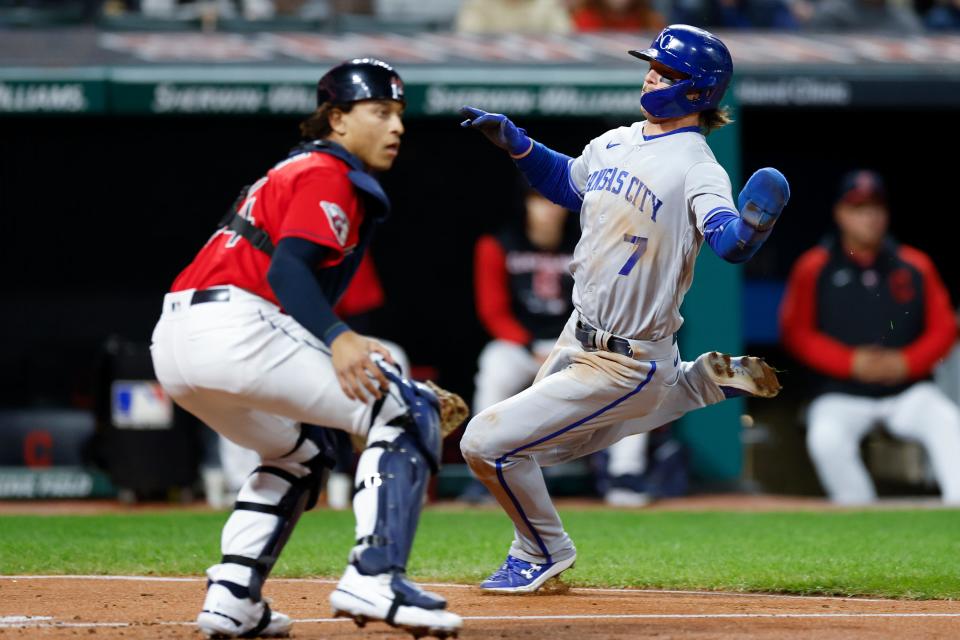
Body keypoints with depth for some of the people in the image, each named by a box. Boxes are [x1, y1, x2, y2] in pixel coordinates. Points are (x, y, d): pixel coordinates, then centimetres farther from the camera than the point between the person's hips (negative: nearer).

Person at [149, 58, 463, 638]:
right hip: (235, 328, -10)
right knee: (406, 413, -4)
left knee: (302, 450, 30)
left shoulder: (295, 173, 30)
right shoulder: (326, 173, 0)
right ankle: (374, 579, -15)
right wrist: (338, 340, -32)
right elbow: (287, 269, -17)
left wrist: (406, 391, 24)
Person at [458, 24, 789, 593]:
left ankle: (543, 550, 14)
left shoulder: (696, 169, -20)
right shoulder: (614, 143, 5)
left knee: (487, 442, -14)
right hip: (580, 337, 9)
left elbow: (732, 244, -36)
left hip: (625, 366, -9)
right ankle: (708, 380, 31)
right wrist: (514, 141, 10)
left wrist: (752, 228, -58)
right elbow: (567, 182, 25)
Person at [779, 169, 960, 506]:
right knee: (825, 438, -33)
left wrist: (905, 362, -12)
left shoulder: (915, 265, 4)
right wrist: (852, 362, -14)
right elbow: (796, 332, -2)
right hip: (841, 395, -1)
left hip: (907, 392, 1)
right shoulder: (815, 268, -1)